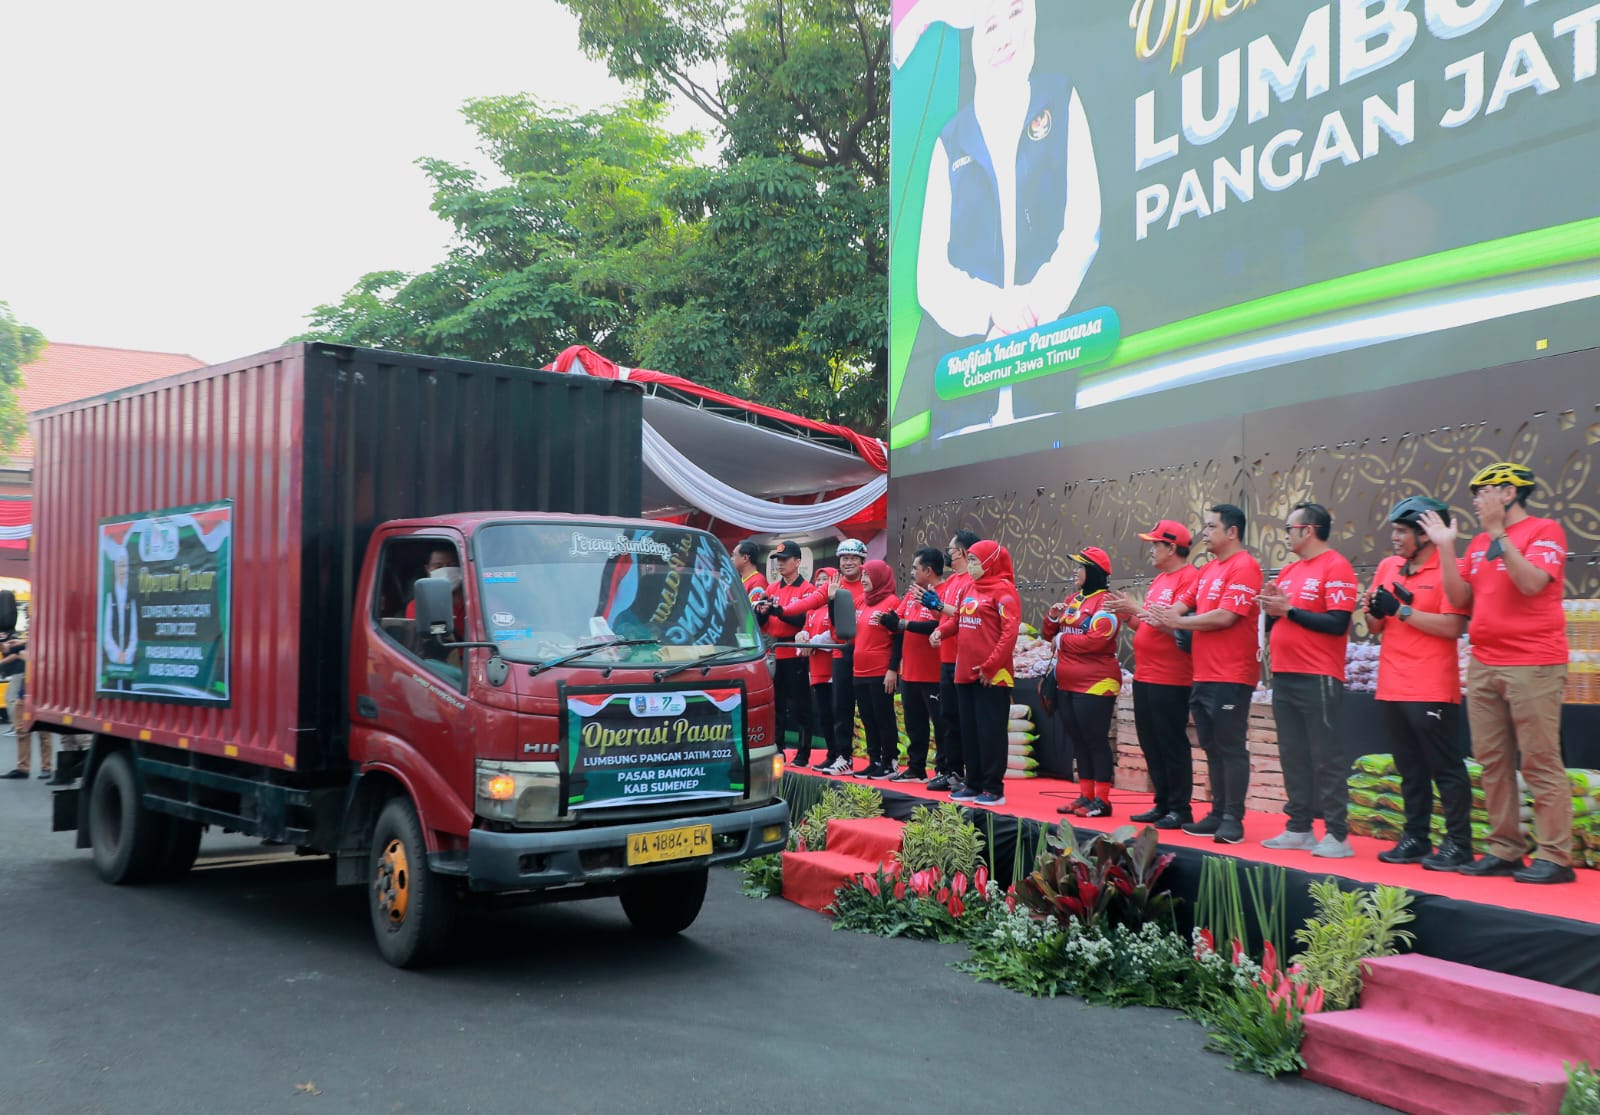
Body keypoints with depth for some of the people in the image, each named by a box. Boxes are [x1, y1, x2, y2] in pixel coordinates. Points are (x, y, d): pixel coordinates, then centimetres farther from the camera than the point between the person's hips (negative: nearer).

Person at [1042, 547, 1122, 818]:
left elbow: (1096, 640, -23)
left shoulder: (1106, 603, -11)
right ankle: (1086, 796, 19)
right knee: (1078, 740, 12)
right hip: (1067, 684, 8)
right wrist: (1053, 618, -2)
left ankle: (1102, 800, 2)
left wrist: (1062, 640, -10)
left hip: (1095, 684, -8)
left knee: (1096, 740, -3)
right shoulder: (1071, 600, 14)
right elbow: (1050, 635, 19)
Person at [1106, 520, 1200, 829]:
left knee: (1172, 744, -4)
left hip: (1170, 680, -9)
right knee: (1151, 745, 12)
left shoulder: (1189, 578, -12)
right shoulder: (1158, 580, 18)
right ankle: (1162, 805, 20)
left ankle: (1180, 809, 3)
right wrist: (1127, 615, 7)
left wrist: (1137, 608, -17)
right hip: (1144, 676, 9)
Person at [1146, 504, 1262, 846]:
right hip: (1203, 675, 9)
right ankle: (1218, 814, 20)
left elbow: (1225, 616, -20)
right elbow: (1184, 603, 11)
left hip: (1231, 676, -9)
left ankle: (1233, 820, 0)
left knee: (1231, 748, -4)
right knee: (1212, 748, 13)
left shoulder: (1244, 567, -11)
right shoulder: (1208, 570, 17)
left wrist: (1177, 622, -14)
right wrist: (1165, 615, -11)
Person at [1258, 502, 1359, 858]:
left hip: (1318, 679, -8)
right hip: (1283, 677, 8)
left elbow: (1338, 623, -18)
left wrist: (1289, 609, -14)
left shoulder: (1335, 567, -8)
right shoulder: (1288, 571, 17)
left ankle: (1337, 835, -2)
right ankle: (1299, 828, 16)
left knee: (1326, 756, -5)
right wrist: (1271, 609, -1)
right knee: (1293, 756, 10)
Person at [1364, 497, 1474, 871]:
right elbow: (1376, 627, 16)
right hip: (1392, 688, 7)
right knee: (1410, 770, 13)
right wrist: (1373, 610, -5)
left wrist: (1401, 609, -17)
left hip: (1432, 691, -7)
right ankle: (1416, 839, 20)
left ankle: (1458, 845, 5)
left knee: (1446, 769, -1)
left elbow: (1453, 627, -19)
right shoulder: (1387, 567, 12)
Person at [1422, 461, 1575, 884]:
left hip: (1533, 667, -7)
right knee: (1493, 763, 7)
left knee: (1540, 763, -6)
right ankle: (1503, 850, 13)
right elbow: (1460, 598, 11)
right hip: (1483, 667, 7)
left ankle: (1555, 857, -2)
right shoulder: (1479, 543, 15)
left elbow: (1532, 583, -19)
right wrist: (1445, 547, 4)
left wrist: (1498, 532, -19)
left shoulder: (1544, 531, -4)